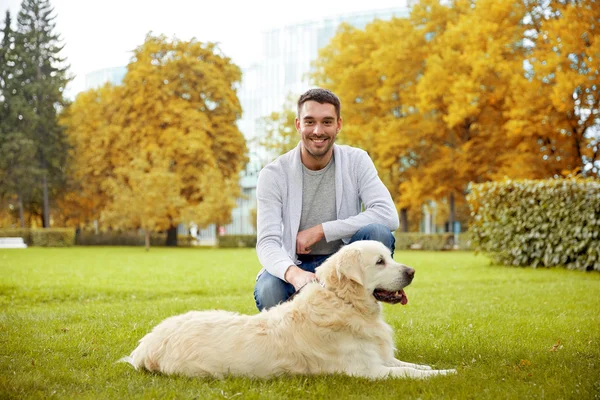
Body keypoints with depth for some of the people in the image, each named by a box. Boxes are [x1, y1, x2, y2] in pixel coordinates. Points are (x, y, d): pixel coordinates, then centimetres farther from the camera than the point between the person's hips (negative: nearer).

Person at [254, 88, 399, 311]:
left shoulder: (356, 161, -6)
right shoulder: (273, 175, -10)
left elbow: (388, 216, -20)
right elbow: (267, 242, -20)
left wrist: (321, 230, -24)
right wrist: (293, 273, -43)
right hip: (294, 266, -1)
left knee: (377, 234, -29)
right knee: (267, 292, -35)